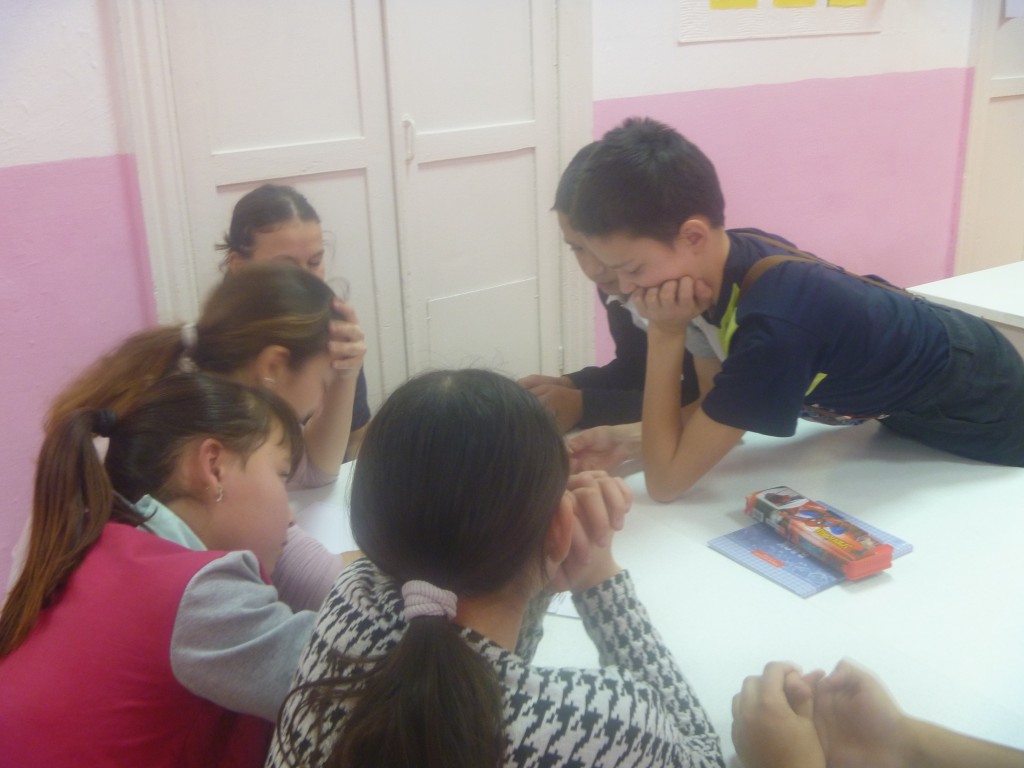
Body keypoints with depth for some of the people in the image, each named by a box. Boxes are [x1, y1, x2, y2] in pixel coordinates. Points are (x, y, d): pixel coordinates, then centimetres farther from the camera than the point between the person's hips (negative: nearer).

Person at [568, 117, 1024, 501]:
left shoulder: (775, 328, -42)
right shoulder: (739, 255, -18)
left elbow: (666, 481, -34)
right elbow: (719, 414, -7)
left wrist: (664, 334, -34)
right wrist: (628, 440, -21)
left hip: (983, 424, -7)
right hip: (911, 409, 7)